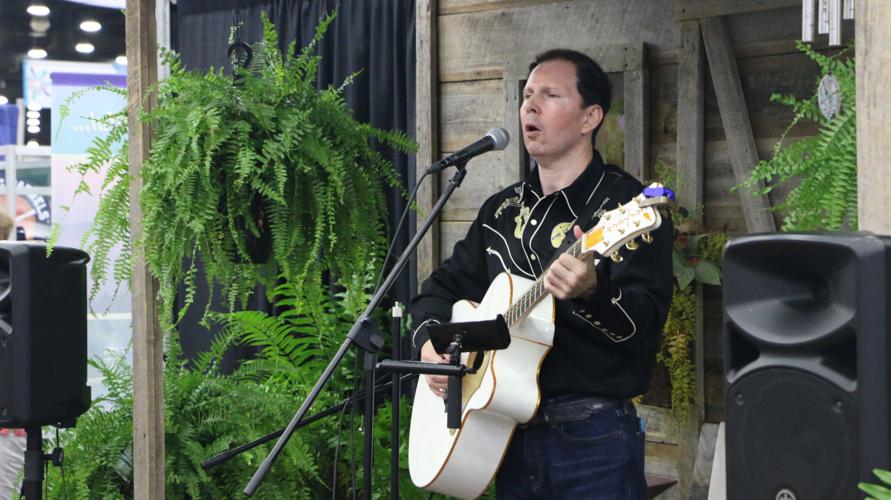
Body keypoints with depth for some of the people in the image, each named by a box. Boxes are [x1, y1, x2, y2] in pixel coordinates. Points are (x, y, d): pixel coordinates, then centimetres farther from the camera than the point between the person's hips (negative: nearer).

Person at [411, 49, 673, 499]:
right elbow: (445, 286, 20)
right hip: (508, 434, 6)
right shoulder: (501, 210, 13)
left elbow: (647, 322, -19)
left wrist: (591, 292, -38)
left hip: (593, 438, -6)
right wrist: (430, 341, 0)